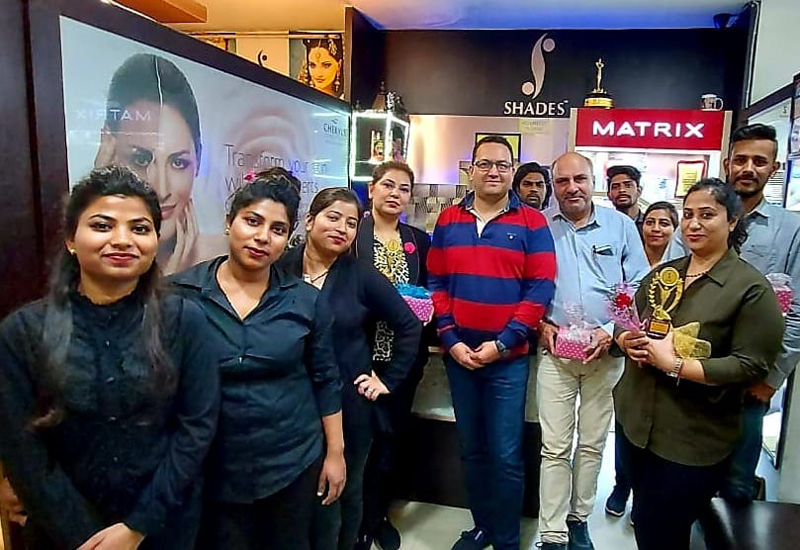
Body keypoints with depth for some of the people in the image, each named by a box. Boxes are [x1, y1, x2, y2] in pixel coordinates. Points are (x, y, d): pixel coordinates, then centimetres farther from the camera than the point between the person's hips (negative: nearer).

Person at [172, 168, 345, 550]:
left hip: (294, 460, 1)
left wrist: (335, 453, 5)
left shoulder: (306, 301, -5)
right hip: (211, 466, -1)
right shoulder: (181, 293, -9)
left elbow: (326, 380, 2)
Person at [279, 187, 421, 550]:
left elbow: (409, 327, 0)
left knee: (344, 491, 17)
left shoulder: (362, 276, -4)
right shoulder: (281, 269, -3)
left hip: (349, 407, 0)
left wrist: (388, 380, -3)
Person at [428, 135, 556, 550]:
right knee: (471, 449, 15)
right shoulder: (448, 221, 6)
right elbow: (435, 283, 5)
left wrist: (502, 343, -13)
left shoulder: (531, 223, -2)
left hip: (508, 359, -3)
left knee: (506, 455, 4)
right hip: (458, 355, 3)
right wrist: (450, 339, -6)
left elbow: (541, 288, -8)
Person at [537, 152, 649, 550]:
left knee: (592, 444, 13)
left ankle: (579, 517, 32)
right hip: (555, 350, -1)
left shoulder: (620, 225, 4)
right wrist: (540, 324, -7)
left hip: (606, 352, 1)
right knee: (555, 448, 1)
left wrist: (612, 330, -8)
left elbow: (639, 286, 3)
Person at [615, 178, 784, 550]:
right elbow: (626, 325, 15)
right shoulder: (661, 274, 8)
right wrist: (626, 341, -8)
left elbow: (751, 365, -17)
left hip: (692, 441, -6)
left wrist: (675, 365, -23)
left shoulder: (752, 288, -11)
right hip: (635, 421, 6)